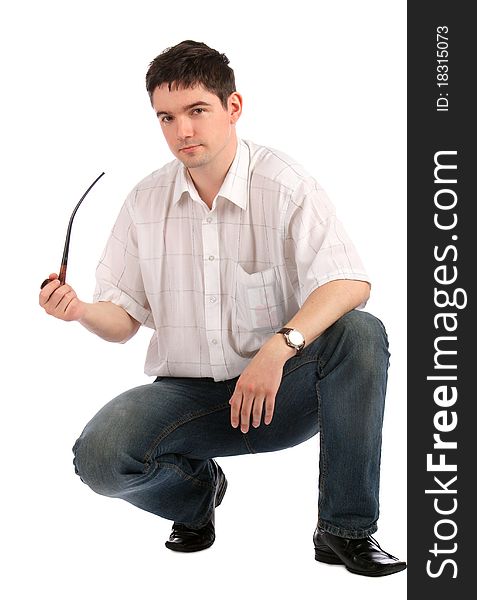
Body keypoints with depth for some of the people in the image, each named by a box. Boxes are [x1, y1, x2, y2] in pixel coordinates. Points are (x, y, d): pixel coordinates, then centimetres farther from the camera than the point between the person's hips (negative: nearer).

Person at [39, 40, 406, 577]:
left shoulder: (285, 186, -9)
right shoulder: (145, 201, 4)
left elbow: (351, 283, -22)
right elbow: (125, 318, 8)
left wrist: (279, 346, -37)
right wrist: (81, 311, -15)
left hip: (281, 392, -2)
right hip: (186, 391, 2)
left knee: (359, 333, -32)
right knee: (99, 456, -26)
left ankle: (346, 530, -19)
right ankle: (198, 487, 10)